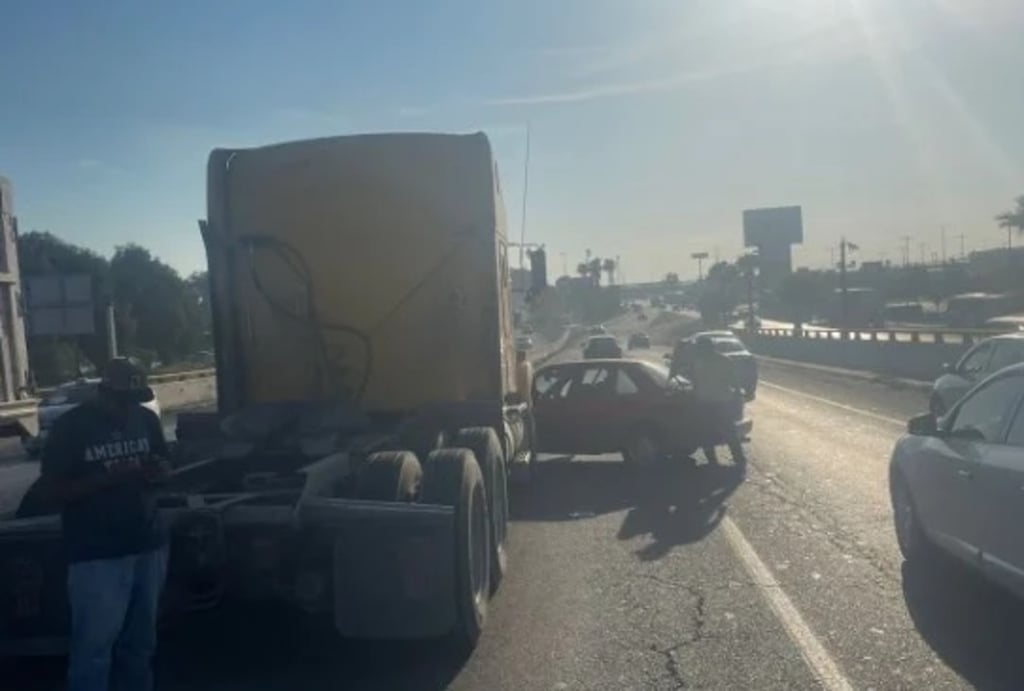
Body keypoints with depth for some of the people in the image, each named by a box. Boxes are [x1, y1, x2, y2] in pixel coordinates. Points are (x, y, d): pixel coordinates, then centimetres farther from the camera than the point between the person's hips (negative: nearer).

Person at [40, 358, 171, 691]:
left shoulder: (146, 419, 3)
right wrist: (107, 478, -23)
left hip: (149, 545, 4)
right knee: (93, 645, -1)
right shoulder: (70, 426, -8)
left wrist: (159, 472, -11)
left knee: (140, 639, 15)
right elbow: (54, 489, -8)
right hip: (97, 554, -4)